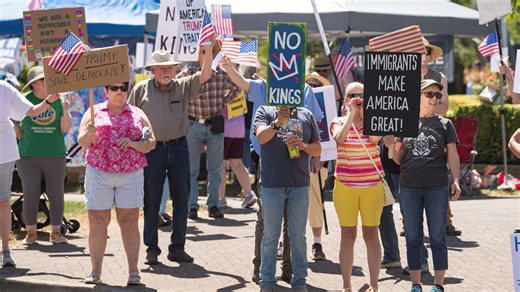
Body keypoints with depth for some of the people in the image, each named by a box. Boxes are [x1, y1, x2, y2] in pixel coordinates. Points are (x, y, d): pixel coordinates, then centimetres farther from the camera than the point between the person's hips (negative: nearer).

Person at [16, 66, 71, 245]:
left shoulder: (58, 100, 2)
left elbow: (65, 128, -4)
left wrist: (65, 111, -18)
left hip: (55, 155, 1)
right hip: (28, 156, -1)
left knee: (57, 194, 1)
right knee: (30, 194, 0)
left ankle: (56, 232, 11)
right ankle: (30, 233, 9)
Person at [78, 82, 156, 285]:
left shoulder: (137, 114, 11)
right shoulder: (94, 112, 8)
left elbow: (151, 143, 7)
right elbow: (82, 142, 1)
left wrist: (133, 144, -12)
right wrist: (89, 134, -21)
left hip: (131, 175, 0)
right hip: (99, 174, 0)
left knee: (129, 222, -2)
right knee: (97, 222, -2)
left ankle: (133, 272, -2)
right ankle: (95, 272, 0)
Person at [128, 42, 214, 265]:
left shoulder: (183, 87, 7)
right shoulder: (141, 89, 4)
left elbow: (204, 77, -7)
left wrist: (208, 52, -20)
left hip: (178, 147, 2)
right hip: (152, 149, -2)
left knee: (181, 200, 5)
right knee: (151, 202, 1)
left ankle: (177, 247, 14)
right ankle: (151, 249, 8)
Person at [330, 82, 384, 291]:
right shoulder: (339, 122, 4)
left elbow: (375, 138, -16)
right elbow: (339, 139, -18)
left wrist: (366, 112, -11)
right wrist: (351, 114, -15)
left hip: (372, 185, 0)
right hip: (345, 185, 0)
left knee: (371, 235, 1)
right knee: (348, 235, 3)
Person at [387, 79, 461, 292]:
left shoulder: (444, 124, 6)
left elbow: (453, 156, 4)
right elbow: (399, 159, 11)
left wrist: (456, 181, -9)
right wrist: (391, 146, -9)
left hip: (437, 187, -1)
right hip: (409, 187, 1)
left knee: (437, 237, 1)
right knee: (413, 237, 6)